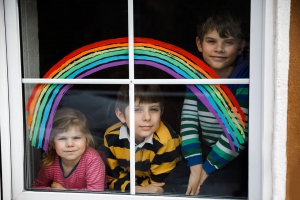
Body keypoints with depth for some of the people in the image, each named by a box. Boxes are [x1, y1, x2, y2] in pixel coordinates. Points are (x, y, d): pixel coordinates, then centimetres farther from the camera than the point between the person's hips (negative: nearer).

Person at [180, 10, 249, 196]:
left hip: (236, 157, -4)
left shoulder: (246, 78, -19)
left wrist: (207, 169, -19)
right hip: (204, 150, 5)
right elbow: (188, 120, -13)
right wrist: (195, 167, -24)